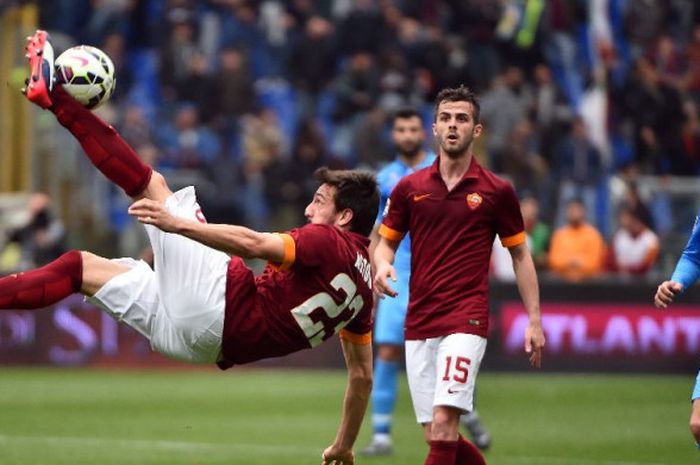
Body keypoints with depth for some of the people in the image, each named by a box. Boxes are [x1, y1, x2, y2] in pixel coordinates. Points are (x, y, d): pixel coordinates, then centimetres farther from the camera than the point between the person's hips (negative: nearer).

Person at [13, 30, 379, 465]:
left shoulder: (329, 242, -7)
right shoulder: (363, 286, 16)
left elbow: (254, 244, -24)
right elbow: (363, 374, 18)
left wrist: (177, 222, -27)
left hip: (219, 301, -8)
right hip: (208, 342, 8)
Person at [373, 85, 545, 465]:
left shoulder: (496, 191, 1)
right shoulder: (409, 188, 7)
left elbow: (520, 255, 9)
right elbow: (386, 242, 15)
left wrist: (534, 320, 4)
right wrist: (382, 266, -9)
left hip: (467, 321, -4)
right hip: (418, 324, 4)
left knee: (443, 424, -19)